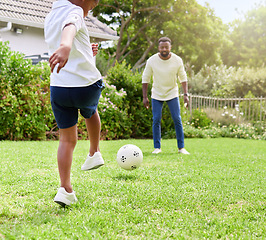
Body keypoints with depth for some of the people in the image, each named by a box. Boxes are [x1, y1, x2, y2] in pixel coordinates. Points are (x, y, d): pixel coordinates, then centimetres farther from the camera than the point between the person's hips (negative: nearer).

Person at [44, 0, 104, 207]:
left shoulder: (49, 18, 18)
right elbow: (70, 27, -35)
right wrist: (66, 46, -55)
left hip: (58, 88, 5)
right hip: (88, 85, -5)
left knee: (67, 140, 10)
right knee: (90, 112, 32)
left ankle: (65, 189, 0)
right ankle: (94, 153, 34)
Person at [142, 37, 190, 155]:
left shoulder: (177, 60, -12)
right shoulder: (151, 61, -14)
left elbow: (183, 78, -1)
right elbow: (145, 79, -4)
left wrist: (185, 94, -10)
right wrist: (145, 97, -7)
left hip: (172, 93, 0)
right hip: (156, 95, 0)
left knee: (177, 119, -5)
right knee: (156, 120, -5)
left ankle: (181, 147, 2)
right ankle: (157, 147, 5)